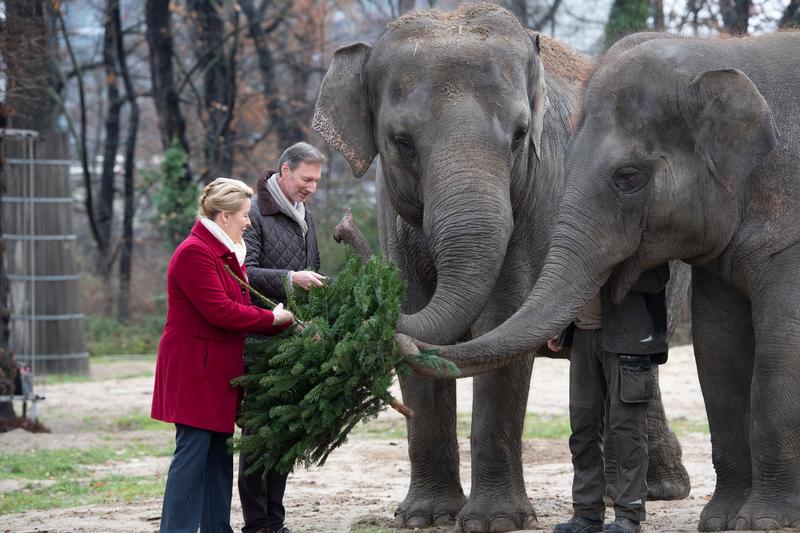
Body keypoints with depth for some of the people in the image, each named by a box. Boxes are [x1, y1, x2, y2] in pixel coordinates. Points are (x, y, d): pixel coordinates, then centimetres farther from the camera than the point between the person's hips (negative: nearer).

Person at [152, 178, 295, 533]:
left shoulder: (228, 254, 17)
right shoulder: (195, 253, -16)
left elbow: (239, 307, 15)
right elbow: (220, 311, -21)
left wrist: (290, 324, 4)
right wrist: (272, 318, -11)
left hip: (220, 369, 10)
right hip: (194, 369, -10)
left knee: (219, 452, 11)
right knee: (193, 452, -10)